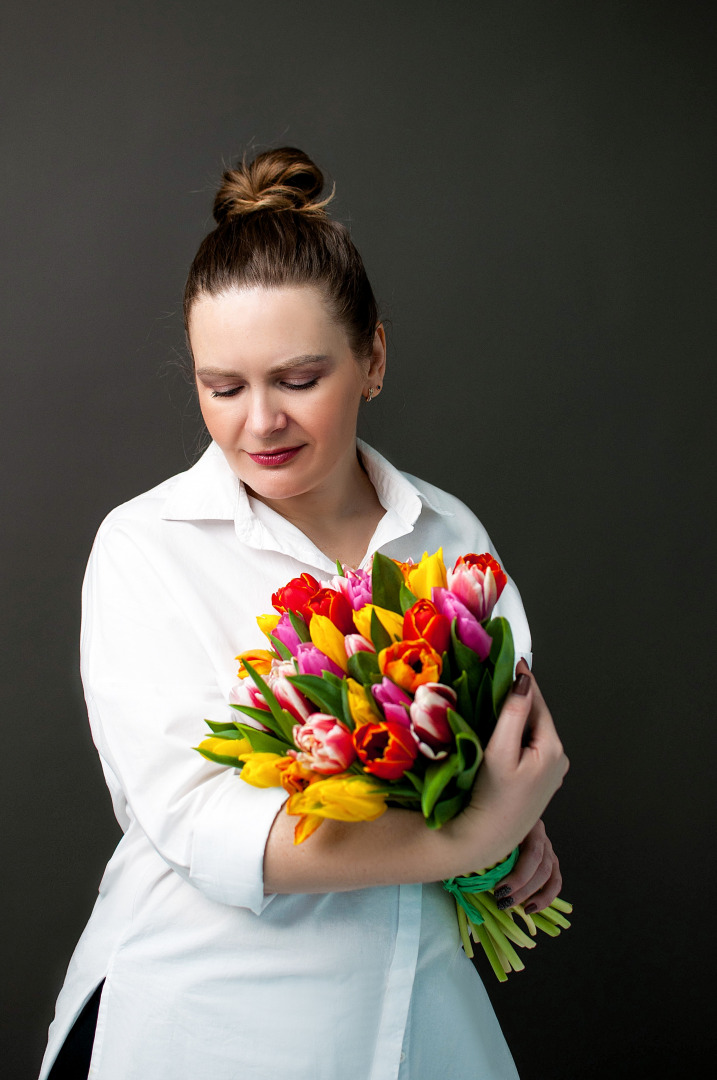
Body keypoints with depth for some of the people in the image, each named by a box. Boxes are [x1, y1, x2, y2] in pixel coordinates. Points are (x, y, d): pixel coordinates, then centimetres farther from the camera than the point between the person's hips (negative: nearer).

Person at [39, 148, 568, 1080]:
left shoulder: (452, 533, 0)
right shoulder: (146, 547, -13)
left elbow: (517, 724, 11)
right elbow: (201, 823, -22)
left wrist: (520, 826, -10)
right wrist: (465, 840, -25)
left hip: (418, 1003, 4)